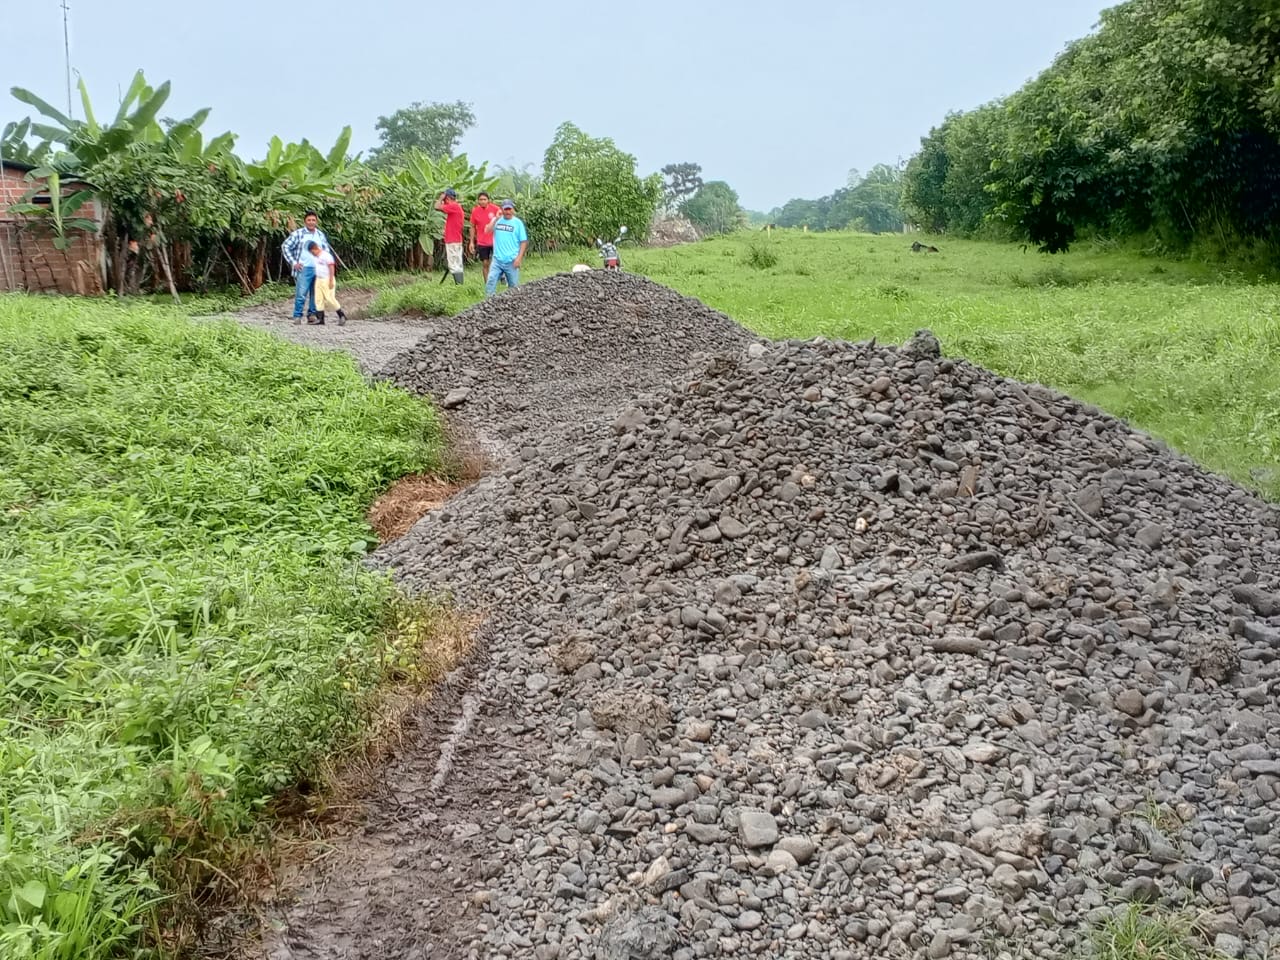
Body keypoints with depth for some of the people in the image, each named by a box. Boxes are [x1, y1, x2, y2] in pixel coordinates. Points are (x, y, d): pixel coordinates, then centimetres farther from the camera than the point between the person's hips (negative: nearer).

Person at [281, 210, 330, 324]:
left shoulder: (321, 235, 13)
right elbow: (285, 246, -2)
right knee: (301, 294, -9)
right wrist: (293, 262, -7)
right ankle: (297, 316, -1)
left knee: (316, 294, 7)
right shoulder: (298, 233, -2)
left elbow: (326, 250, 25)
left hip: (318, 269, 5)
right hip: (303, 269, -5)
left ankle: (312, 315, 17)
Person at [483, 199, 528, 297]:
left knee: (514, 286, 8)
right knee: (490, 283, -7)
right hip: (497, 260, 2)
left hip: (511, 261, -2)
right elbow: (487, 231, -7)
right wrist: (495, 219, -12)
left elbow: (524, 242, -2)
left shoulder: (518, 223, -1)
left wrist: (519, 258, -9)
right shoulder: (497, 220, 7)